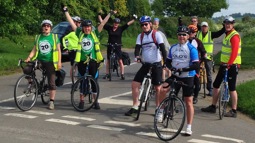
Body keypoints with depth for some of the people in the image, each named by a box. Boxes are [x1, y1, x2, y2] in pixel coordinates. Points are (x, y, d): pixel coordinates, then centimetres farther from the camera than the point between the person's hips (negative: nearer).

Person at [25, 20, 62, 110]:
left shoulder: (54, 37, 2)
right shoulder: (38, 37, 8)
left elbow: (58, 50, 1)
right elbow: (34, 50, 7)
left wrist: (59, 62, -8)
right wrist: (29, 57, -11)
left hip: (50, 62, -2)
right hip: (40, 61, 2)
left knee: (51, 83, -2)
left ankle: (51, 102, 6)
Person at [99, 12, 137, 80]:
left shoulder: (121, 28, -2)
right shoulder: (109, 28, -1)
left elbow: (128, 23, -3)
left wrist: (134, 19, -9)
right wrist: (99, 15, -1)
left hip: (118, 47, -2)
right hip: (110, 46, 2)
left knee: (120, 61, -5)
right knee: (108, 60, 9)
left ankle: (122, 74, 1)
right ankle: (107, 74, 19)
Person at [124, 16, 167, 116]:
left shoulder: (156, 34, -8)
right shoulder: (140, 36, 5)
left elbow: (162, 48, -15)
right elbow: (137, 47, -7)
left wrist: (166, 62, -26)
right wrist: (137, 56, -29)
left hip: (156, 64, -4)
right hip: (145, 64, 4)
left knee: (158, 88, 2)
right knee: (134, 84, -3)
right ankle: (135, 107, 7)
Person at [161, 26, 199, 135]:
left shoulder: (191, 49, -7)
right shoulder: (173, 48, 8)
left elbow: (196, 65, -14)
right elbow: (168, 61, 13)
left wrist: (183, 69, -24)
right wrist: (171, 68, -9)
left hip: (187, 77, -4)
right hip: (175, 76, 4)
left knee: (188, 102, 2)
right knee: (162, 90, -20)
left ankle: (189, 127, 9)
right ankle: (161, 111, 3)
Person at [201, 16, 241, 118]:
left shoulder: (234, 36, -15)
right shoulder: (227, 34, 16)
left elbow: (234, 52, -24)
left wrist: (229, 64, -29)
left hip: (232, 65, -10)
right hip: (224, 64, 10)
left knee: (231, 88, -5)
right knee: (216, 85, 12)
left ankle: (234, 111, 2)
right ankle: (213, 107, 22)